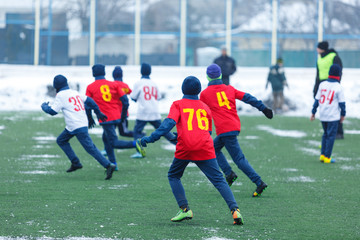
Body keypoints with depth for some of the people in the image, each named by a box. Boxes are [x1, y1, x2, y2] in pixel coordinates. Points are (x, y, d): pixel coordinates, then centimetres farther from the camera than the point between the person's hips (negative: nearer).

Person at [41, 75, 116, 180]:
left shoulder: (61, 95, -8)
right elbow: (89, 101, 17)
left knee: (90, 148, -10)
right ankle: (75, 163, 19)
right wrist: (98, 113, 24)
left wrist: (44, 106, 13)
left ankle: (108, 165, -17)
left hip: (77, 127, -9)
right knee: (61, 140, 21)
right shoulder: (75, 92, 15)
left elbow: (52, 111, -7)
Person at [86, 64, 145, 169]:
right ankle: (113, 164, 18)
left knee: (114, 143, -5)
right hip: (117, 116, 5)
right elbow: (125, 100, 1)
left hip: (105, 119, -5)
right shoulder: (113, 84, 6)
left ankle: (135, 144, -29)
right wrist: (123, 115, 13)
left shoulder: (90, 87, -1)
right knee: (106, 138, 22)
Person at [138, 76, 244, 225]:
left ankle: (185, 209, 8)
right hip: (205, 149, 2)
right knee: (219, 180, 1)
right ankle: (234, 210, -18)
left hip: (185, 148, -2)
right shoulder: (205, 107, 21)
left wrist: (151, 138, -9)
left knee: (173, 176, 21)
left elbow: (169, 123, -6)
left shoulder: (178, 105, 10)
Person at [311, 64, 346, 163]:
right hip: (333, 116, -5)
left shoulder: (322, 84, 3)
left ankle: (323, 155, 17)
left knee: (325, 134, 19)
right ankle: (327, 157, 3)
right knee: (331, 136, 2)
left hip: (322, 115, 5)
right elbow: (342, 103, -7)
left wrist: (313, 112, 13)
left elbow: (317, 99, 6)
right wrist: (343, 114, 7)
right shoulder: (338, 87, -11)